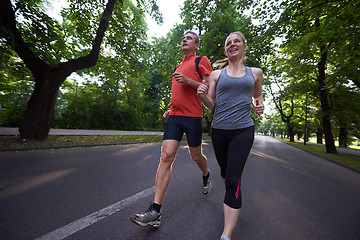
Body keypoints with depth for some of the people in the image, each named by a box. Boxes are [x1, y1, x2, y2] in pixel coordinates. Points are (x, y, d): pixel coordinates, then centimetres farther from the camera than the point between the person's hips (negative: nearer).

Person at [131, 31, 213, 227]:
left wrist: (187, 80, -15)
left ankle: (206, 176, 45)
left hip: (192, 117, -5)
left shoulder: (202, 61, 7)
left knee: (196, 156, 9)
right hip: (174, 117, 5)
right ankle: (155, 211, -3)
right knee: (166, 156, -7)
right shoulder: (178, 66, 26)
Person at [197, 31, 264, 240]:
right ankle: (232, 195, 53)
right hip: (219, 129, 2)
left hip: (243, 130, -1)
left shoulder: (255, 72, 10)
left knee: (233, 180, -9)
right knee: (225, 171, 19)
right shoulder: (216, 74, 8)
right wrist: (202, 95, -17)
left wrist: (260, 105, 4)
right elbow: (210, 105, 5)